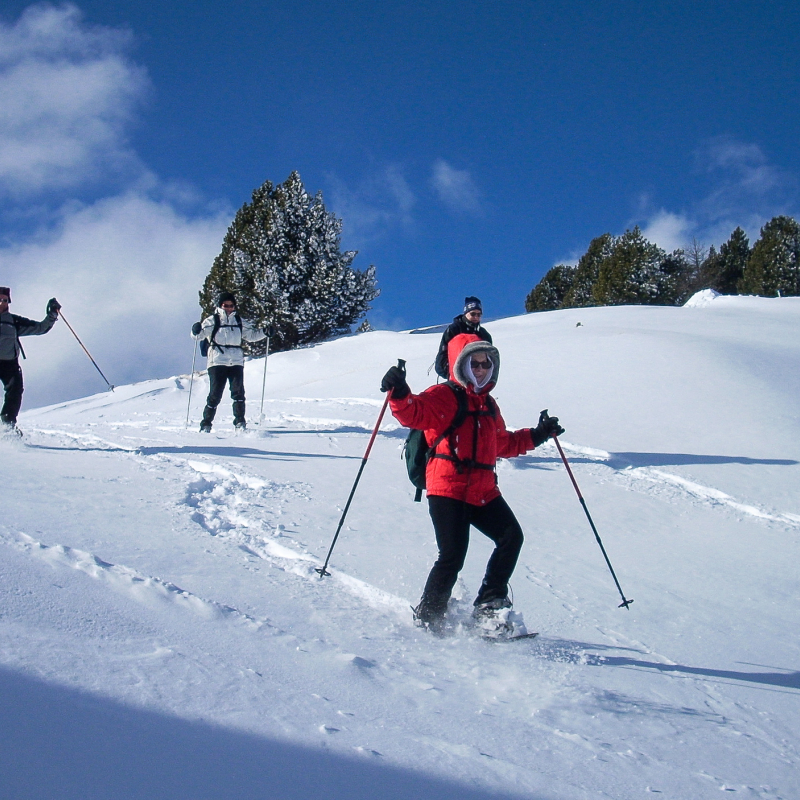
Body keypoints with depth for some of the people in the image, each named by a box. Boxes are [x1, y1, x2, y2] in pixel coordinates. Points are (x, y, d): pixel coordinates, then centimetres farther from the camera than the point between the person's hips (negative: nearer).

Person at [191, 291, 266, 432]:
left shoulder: (239, 321, 16)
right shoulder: (212, 321, 5)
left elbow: (251, 335, 25)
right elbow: (201, 333, -3)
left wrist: (264, 333, 10)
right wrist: (196, 331, -26)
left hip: (236, 362, 3)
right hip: (217, 362, -3)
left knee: (238, 391, -7)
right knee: (215, 394, -4)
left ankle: (240, 422, 0)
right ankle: (206, 424, 6)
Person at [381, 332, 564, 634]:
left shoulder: (488, 404, 23)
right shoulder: (444, 396, -1)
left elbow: (503, 444, 36)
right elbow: (414, 413, -20)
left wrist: (536, 435, 31)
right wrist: (399, 394, -40)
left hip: (483, 490, 7)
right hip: (448, 488, -7)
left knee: (511, 536, -5)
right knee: (452, 556, -13)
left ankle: (489, 605, 6)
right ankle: (427, 619, 4)